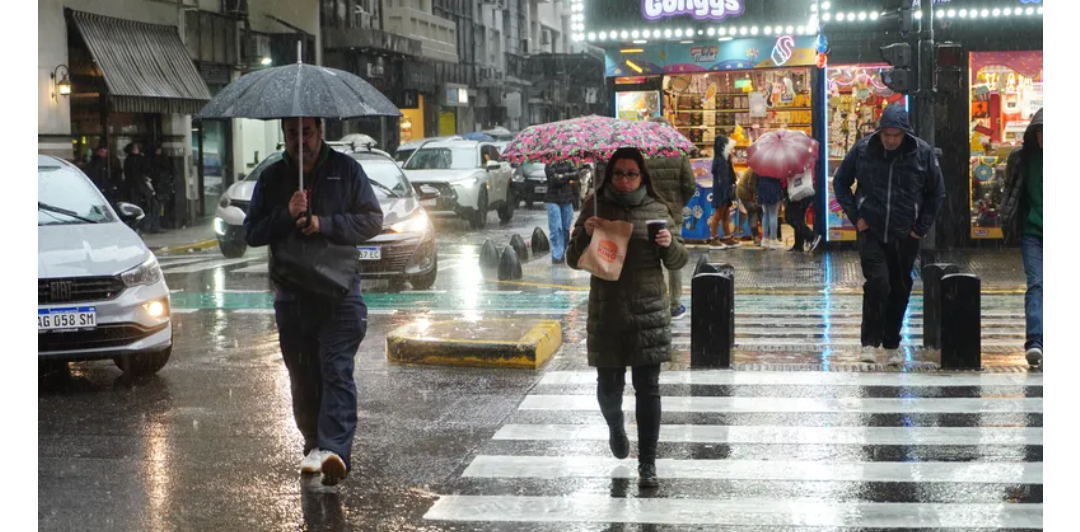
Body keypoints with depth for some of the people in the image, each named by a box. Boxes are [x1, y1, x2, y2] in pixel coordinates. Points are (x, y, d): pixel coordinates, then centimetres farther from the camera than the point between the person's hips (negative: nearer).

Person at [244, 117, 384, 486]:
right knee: (303, 378, 7)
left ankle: (334, 449, -26)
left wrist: (325, 224, -12)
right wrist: (286, 215, -13)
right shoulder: (271, 178, 11)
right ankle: (313, 445, 21)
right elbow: (252, 233, 6)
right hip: (291, 295, 3)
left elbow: (373, 220, 2)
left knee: (337, 371, -15)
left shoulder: (346, 170, 6)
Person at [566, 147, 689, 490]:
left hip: (649, 311, 0)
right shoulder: (595, 208, 2)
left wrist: (669, 245, -12)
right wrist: (585, 233, -15)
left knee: (648, 388, -2)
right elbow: (574, 261, 3)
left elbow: (677, 262, 9)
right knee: (609, 384, 8)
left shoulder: (657, 210, 4)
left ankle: (647, 464, 5)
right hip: (607, 312, 0)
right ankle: (615, 426, 42)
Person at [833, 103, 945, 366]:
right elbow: (840, 182, 8)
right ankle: (870, 343, -6)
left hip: (905, 236, 2)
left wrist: (921, 227, 2)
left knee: (900, 290, 9)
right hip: (871, 233, -2)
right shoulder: (863, 149, -7)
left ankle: (892, 345, 24)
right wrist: (856, 216, 0)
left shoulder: (923, 152, -5)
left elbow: (936, 193, 8)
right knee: (877, 283, -16)